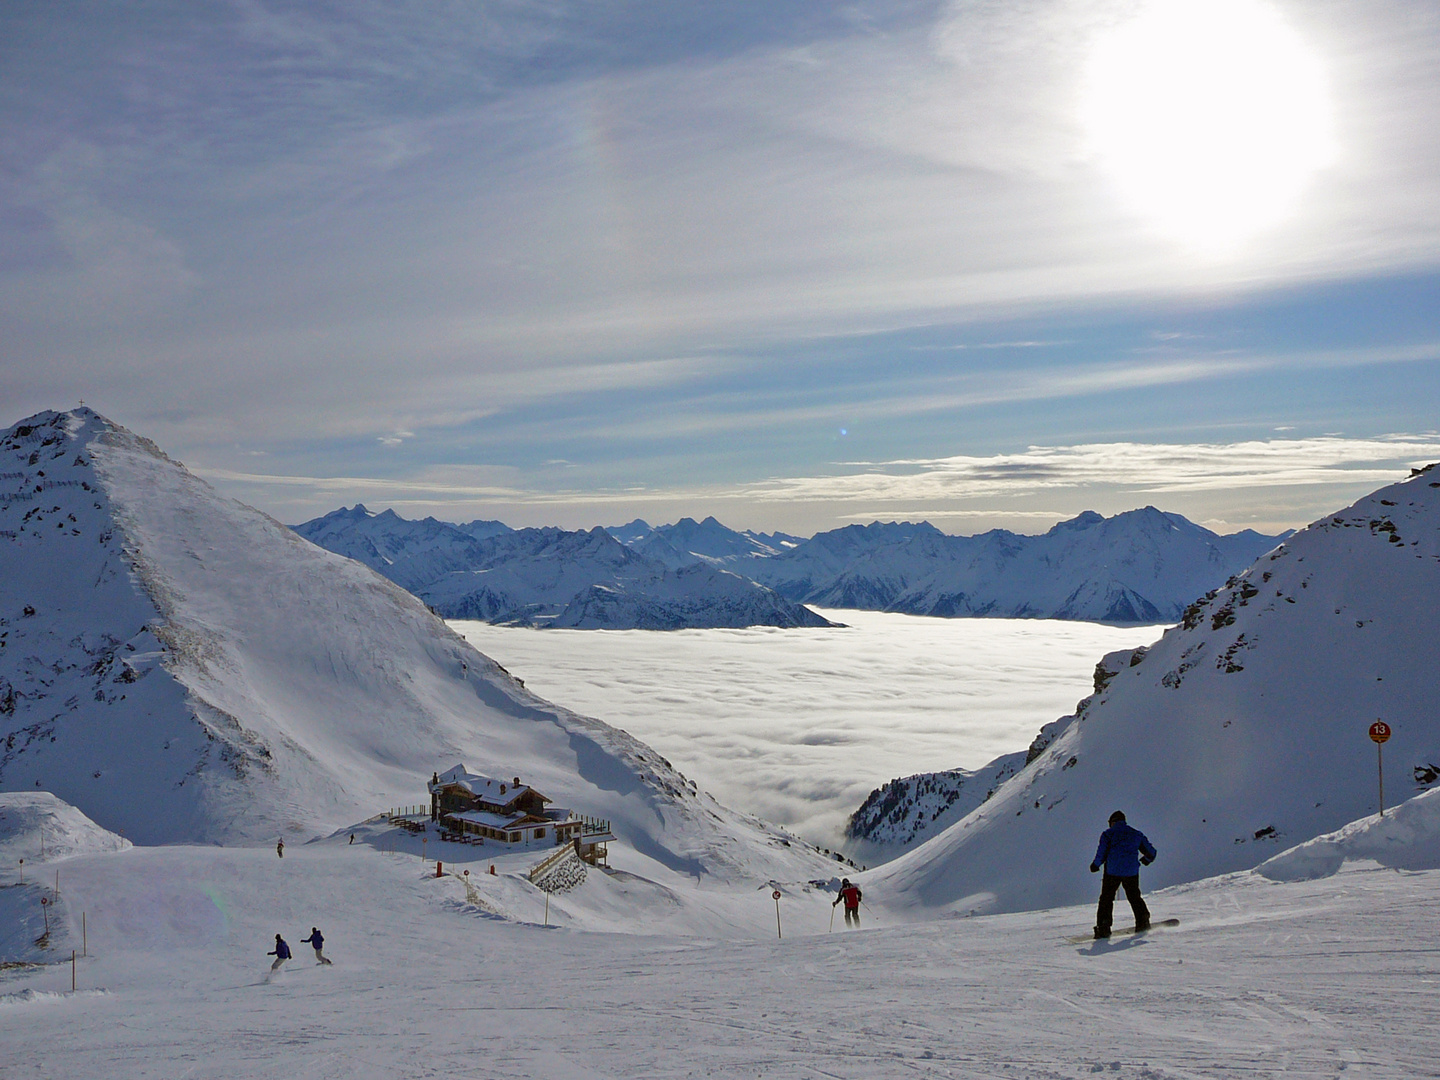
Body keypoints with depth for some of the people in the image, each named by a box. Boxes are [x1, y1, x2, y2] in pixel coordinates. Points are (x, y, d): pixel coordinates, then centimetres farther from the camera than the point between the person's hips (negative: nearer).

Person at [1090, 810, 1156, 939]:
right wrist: (1147, 860, 38)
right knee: (1134, 897, 21)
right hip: (1132, 872, 3)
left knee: (1106, 898, 1)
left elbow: (1102, 853, -8)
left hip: (1112, 871, -3)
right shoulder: (1137, 834, 14)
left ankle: (1103, 928, -7)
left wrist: (1095, 865, 8)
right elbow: (1151, 852, 17)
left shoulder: (1108, 834, 3)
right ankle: (1143, 922, 16)